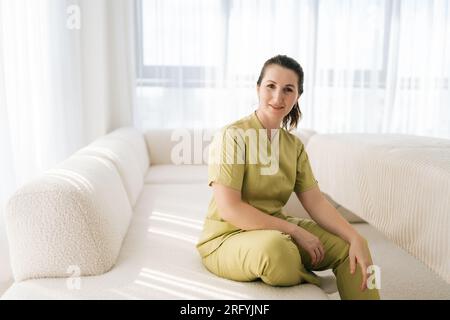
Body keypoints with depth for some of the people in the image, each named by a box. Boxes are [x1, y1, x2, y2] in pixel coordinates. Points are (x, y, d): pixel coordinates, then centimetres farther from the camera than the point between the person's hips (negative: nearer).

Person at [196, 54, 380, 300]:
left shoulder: (294, 145, 5)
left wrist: (355, 238, -16)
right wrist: (295, 230, -21)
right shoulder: (233, 135, -16)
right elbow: (229, 209, -22)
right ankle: (307, 281, -4)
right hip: (227, 238, -6)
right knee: (276, 247, -36)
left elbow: (316, 202, -1)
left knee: (349, 246, -8)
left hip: (277, 229, 6)